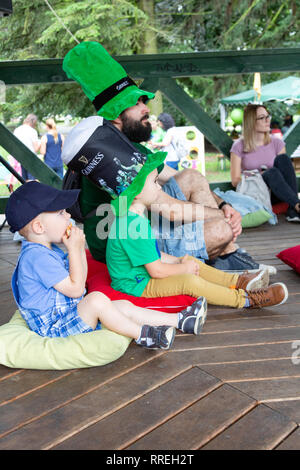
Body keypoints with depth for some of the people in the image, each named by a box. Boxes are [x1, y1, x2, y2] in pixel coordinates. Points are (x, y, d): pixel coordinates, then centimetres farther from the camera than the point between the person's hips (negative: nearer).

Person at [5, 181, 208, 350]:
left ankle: (180, 320, 5)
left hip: (72, 315, 11)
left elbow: (79, 280, 18)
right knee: (96, 299, -33)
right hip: (53, 327, -11)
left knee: (125, 306, 3)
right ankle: (143, 335, -19)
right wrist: (74, 248, -19)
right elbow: (75, 289, -24)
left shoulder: (51, 250, 12)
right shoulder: (37, 256, -23)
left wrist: (80, 248, 4)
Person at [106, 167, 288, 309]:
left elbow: (153, 254, 15)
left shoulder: (136, 217, 7)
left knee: (191, 261, 14)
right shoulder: (134, 226, -29)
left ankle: (237, 281, 19)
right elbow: (156, 270, -26)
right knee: (190, 282, -23)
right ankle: (246, 299, -13)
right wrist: (184, 268, -10)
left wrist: (179, 261, 4)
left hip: (141, 275, 11)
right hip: (136, 286, -11)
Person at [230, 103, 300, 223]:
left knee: (282, 159, -25)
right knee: (272, 172, -33)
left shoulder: (277, 143, 10)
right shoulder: (239, 147, 1)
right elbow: (235, 181, -1)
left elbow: (285, 170, 7)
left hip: (277, 193, 3)